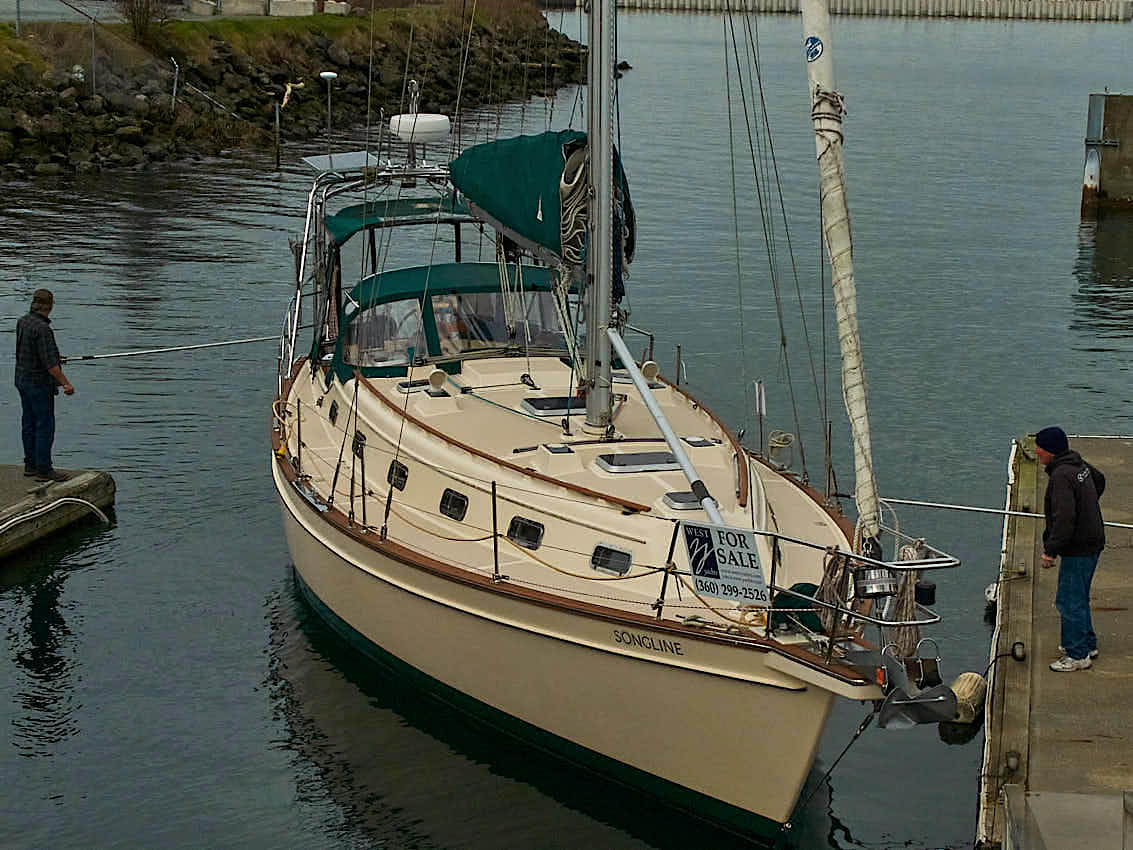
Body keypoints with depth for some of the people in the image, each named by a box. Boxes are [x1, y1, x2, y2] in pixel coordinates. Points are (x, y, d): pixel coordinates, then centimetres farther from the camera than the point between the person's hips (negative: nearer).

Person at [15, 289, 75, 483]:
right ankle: (44, 470, -2)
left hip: (22, 379, 9)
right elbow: (49, 362, -26)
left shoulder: (23, 322, 6)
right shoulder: (42, 329, -23)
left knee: (29, 424, 15)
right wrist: (66, 383, -23)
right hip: (39, 383, -9)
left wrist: (55, 359, 32)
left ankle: (30, 465, 23)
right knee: (45, 425, -4)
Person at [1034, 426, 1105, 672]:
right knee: (1078, 597, 22)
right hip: (1091, 542, 10)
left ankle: (1078, 656, 3)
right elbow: (1100, 481, 28)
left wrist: (1051, 550, -27)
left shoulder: (1061, 477, -24)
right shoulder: (1080, 465, 6)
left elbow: (1064, 518, -30)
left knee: (1070, 601, -3)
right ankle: (1087, 644, 33)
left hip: (1078, 548, -10)